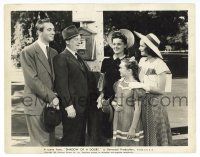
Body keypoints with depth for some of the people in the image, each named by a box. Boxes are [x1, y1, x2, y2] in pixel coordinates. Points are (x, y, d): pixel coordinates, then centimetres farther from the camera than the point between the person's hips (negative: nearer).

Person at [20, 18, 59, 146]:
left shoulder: (54, 53, 14)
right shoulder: (28, 52, -7)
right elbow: (32, 80, -14)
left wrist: (55, 96, -3)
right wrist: (51, 97, -15)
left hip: (52, 103, 7)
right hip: (36, 105, -7)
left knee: (51, 141, 12)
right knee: (40, 143, -3)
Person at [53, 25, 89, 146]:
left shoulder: (78, 57, 17)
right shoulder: (61, 58, -11)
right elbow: (62, 85, -17)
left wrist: (86, 103, 15)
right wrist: (68, 106, -20)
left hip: (83, 106, 9)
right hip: (72, 106, -9)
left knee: (81, 138, 15)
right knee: (71, 140, -1)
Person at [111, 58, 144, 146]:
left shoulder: (136, 86, -13)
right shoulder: (119, 83, 6)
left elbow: (137, 109, -13)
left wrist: (133, 128, -15)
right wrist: (115, 106, -3)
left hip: (130, 122, -6)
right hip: (118, 122, 6)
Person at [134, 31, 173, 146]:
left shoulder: (159, 64, -14)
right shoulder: (142, 60, 6)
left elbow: (160, 90, -14)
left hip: (154, 103, -6)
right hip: (142, 101, 6)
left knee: (153, 133, 5)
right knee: (143, 133, 13)